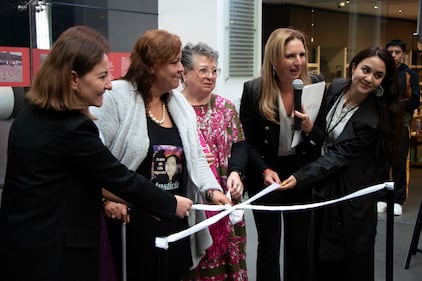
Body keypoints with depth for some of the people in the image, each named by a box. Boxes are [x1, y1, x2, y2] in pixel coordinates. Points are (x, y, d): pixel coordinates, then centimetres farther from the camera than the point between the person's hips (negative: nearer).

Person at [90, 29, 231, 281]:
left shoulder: (180, 104, 11)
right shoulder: (116, 97, -11)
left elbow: (194, 157, 13)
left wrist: (212, 189, -1)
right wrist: (106, 197, -21)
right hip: (132, 220, -6)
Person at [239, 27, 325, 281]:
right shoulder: (254, 90, -11)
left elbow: (325, 137, -1)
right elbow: (246, 141, -6)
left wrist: (310, 129, -23)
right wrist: (264, 170, -19)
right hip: (265, 174, -2)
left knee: (301, 245, 13)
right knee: (269, 245, 9)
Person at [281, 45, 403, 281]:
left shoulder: (374, 119, -23)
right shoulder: (336, 88, -5)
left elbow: (340, 155, -24)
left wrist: (300, 178, -29)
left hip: (352, 192, -6)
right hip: (325, 185, 6)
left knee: (351, 261, 8)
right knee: (323, 254, 18)